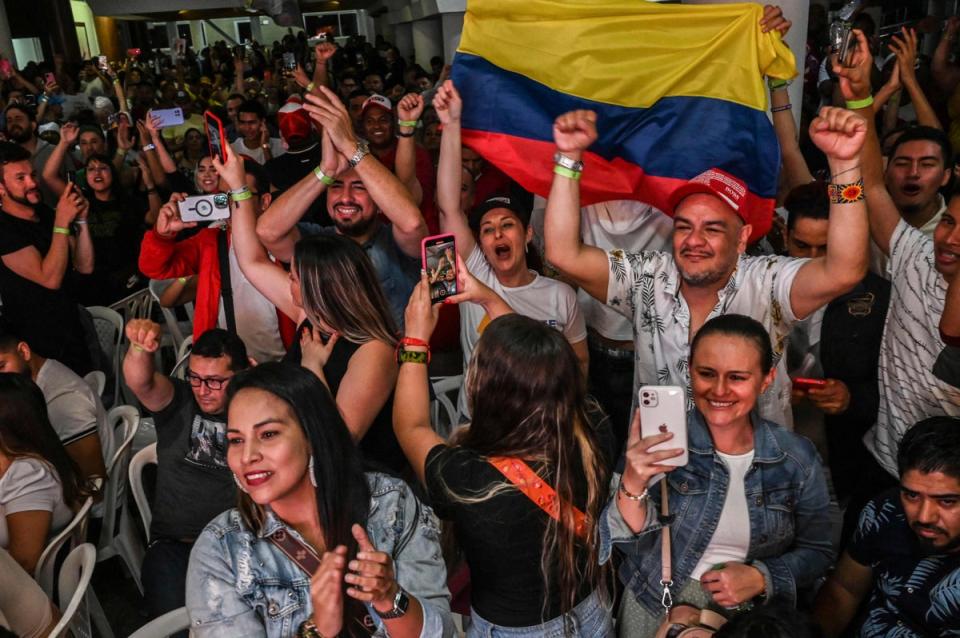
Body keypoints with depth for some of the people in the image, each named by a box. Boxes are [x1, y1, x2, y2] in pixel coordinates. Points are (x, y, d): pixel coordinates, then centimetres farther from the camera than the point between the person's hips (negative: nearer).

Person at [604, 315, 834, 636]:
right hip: (655, 609, -1)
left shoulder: (798, 458, -11)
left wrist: (762, 578, -17)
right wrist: (632, 484, -34)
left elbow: (817, 551, 0)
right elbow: (632, 545, -16)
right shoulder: (660, 442, -16)